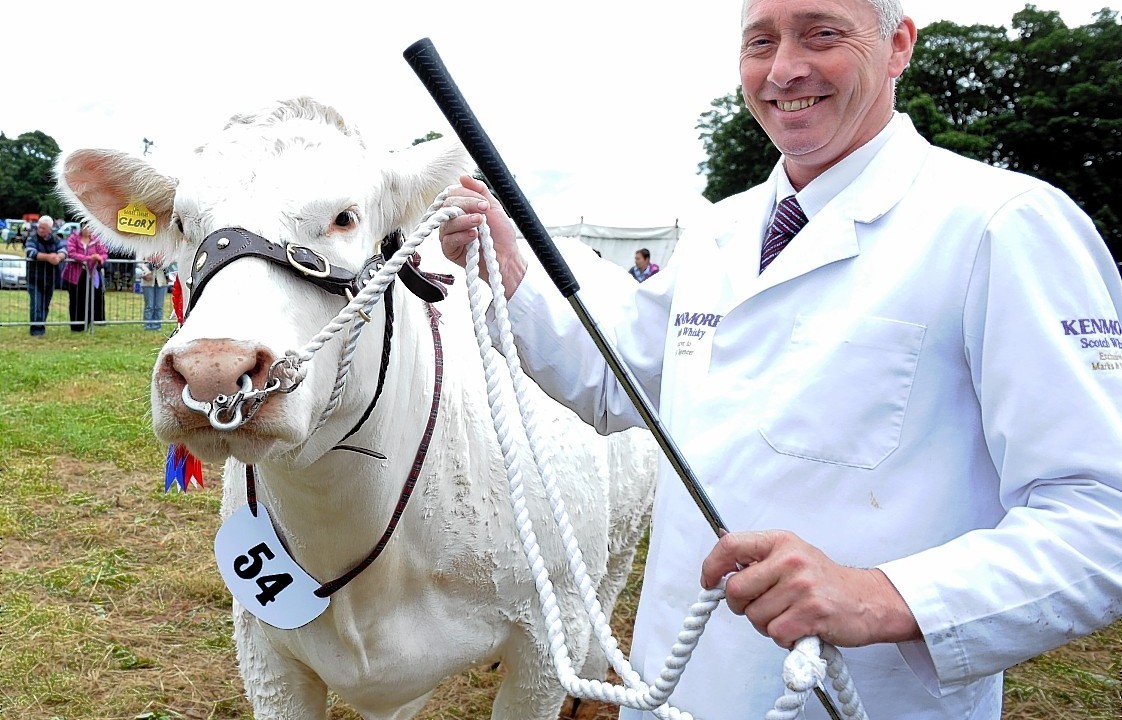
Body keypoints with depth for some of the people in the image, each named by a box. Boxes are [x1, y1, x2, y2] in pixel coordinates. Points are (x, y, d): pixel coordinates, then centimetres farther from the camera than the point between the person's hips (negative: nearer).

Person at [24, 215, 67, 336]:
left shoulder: (55, 239, 6)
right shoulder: (32, 238, -6)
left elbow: (63, 250, -8)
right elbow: (30, 252, -22)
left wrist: (58, 257, -31)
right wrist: (47, 257, -33)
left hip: (50, 278, 4)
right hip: (35, 278, -4)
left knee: (45, 304, 11)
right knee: (36, 304, -9)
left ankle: (41, 327, 22)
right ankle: (36, 329, -7)